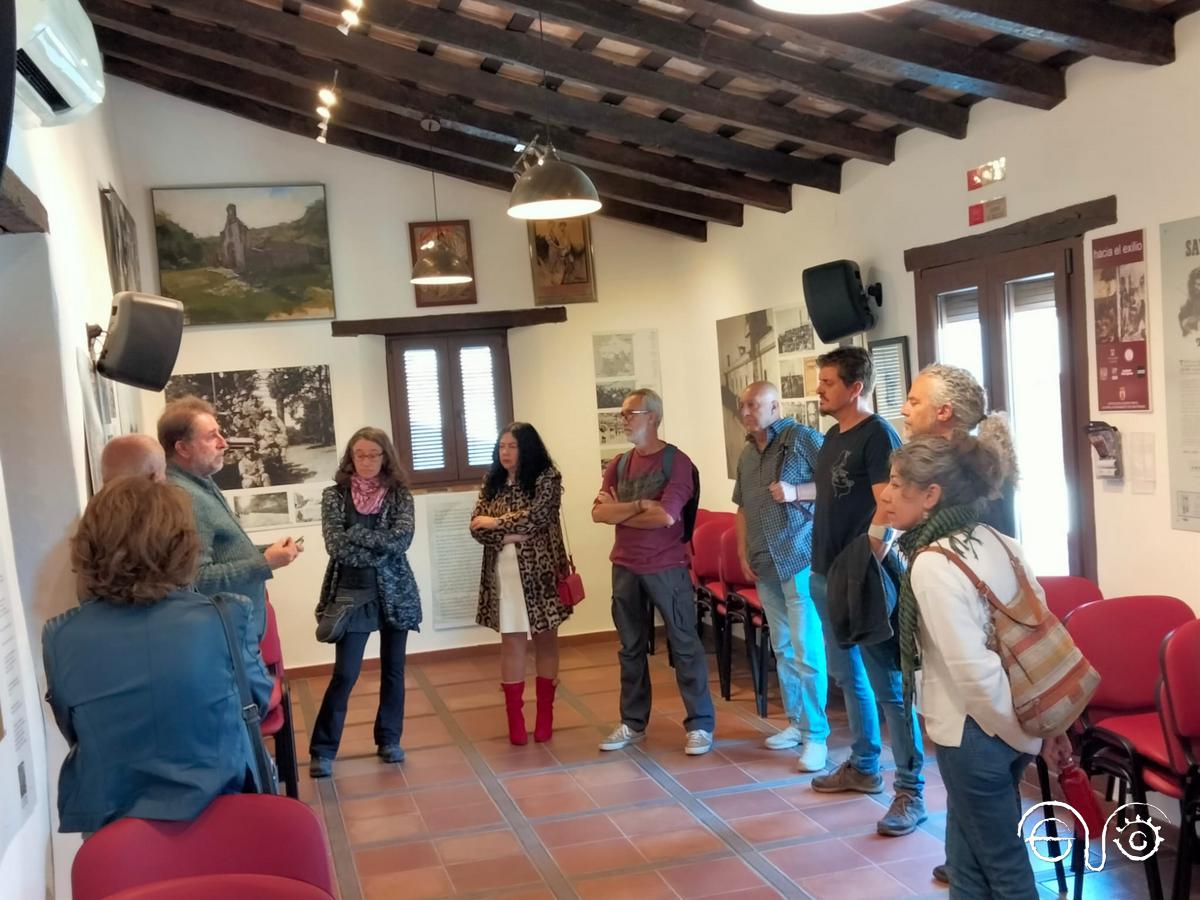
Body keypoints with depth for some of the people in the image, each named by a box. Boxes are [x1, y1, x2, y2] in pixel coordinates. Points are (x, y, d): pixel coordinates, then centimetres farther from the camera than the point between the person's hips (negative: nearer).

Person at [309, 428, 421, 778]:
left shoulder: (399, 495, 2)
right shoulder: (334, 495, -1)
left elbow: (402, 539, -14)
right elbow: (336, 546, -12)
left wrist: (356, 533, -16)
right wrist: (381, 549, -13)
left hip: (395, 592, 2)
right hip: (352, 592, -2)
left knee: (393, 669, 12)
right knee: (345, 674, -4)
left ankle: (389, 739, 26)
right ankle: (322, 750, 6)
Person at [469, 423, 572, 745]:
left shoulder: (546, 477, -5)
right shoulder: (492, 481, 8)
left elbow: (535, 517, -18)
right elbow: (477, 527, 0)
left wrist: (495, 523, -8)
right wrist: (510, 537, -15)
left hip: (540, 571, -3)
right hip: (504, 573, 3)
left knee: (545, 638, 7)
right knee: (511, 642, 4)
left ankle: (545, 715, 17)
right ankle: (515, 719, 10)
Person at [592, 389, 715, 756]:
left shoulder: (676, 462, -10)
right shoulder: (619, 464, 8)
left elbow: (666, 516, -21)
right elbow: (598, 513, -3)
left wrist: (619, 512, -8)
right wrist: (639, 506, -17)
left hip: (667, 568, -6)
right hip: (625, 568, 6)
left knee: (684, 645, 2)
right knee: (631, 648, 13)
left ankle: (700, 725, 10)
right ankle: (633, 723, 24)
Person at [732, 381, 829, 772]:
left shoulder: (803, 438, -7)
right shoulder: (747, 454, 15)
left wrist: (796, 492, -20)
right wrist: (743, 554, 12)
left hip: (800, 559, -7)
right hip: (765, 564, 7)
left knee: (807, 651, -7)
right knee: (783, 649, 14)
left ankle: (816, 736, -1)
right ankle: (795, 722, 24)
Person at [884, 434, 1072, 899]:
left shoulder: (932, 564, -22)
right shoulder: (999, 543, 2)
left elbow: (974, 668, -24)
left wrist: (1030, 736, -13)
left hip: (973, 732, -8)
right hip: (1000, 726, 8)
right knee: (968, 857, 22)